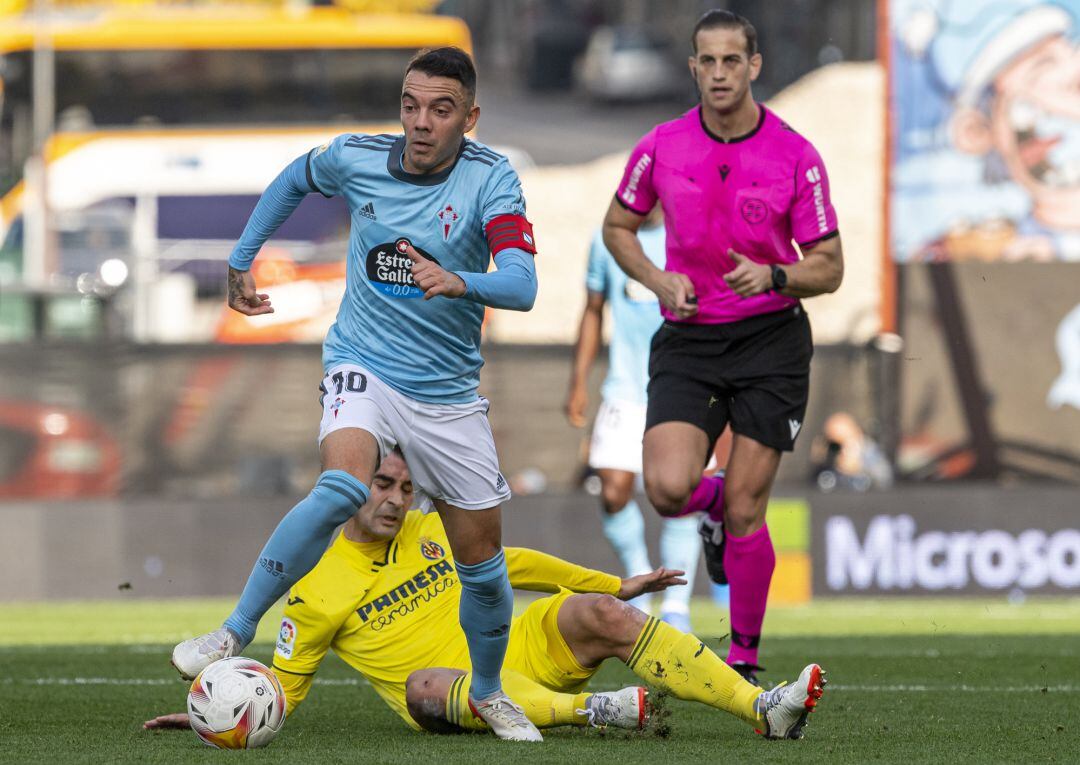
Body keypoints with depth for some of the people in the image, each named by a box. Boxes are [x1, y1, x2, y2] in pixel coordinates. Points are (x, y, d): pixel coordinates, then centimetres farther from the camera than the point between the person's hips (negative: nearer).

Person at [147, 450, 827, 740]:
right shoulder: (316, 591, 0)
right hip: (454, 702, -4)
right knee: (424, 683, -40)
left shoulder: (431, 534, 12)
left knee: (594, 610, -19)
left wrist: (617, 585, 20)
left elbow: (510, 563, 22)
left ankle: (762, 708, -28)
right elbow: (285, 686, 6)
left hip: (517, 659, 5)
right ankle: (587, 710, -54)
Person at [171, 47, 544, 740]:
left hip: (449, 391, 1)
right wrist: (242, 261, 19)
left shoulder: (491, 180, -14)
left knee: (483, 562, 6)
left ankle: (488, 693, 33)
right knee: (343, 488, -32)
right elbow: (295, 179, 18)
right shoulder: (357, 160, -7)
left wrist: (460, 283, -48)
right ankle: (235, 634, -26)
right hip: (363, 367, -1)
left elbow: (522, 287, -28)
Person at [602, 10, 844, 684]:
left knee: (744, 507, -4)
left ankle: (746, 655, 14)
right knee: (668, 489, -18)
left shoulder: (796, 156, -7)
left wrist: (774, 275, -22)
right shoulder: (662, 148, -3)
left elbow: (829, 269, -1)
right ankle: (713, 503, 21)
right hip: (688, 342, 1)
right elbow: (618, 227, 14)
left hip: (771, 341, -1)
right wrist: (657, 278, -5)